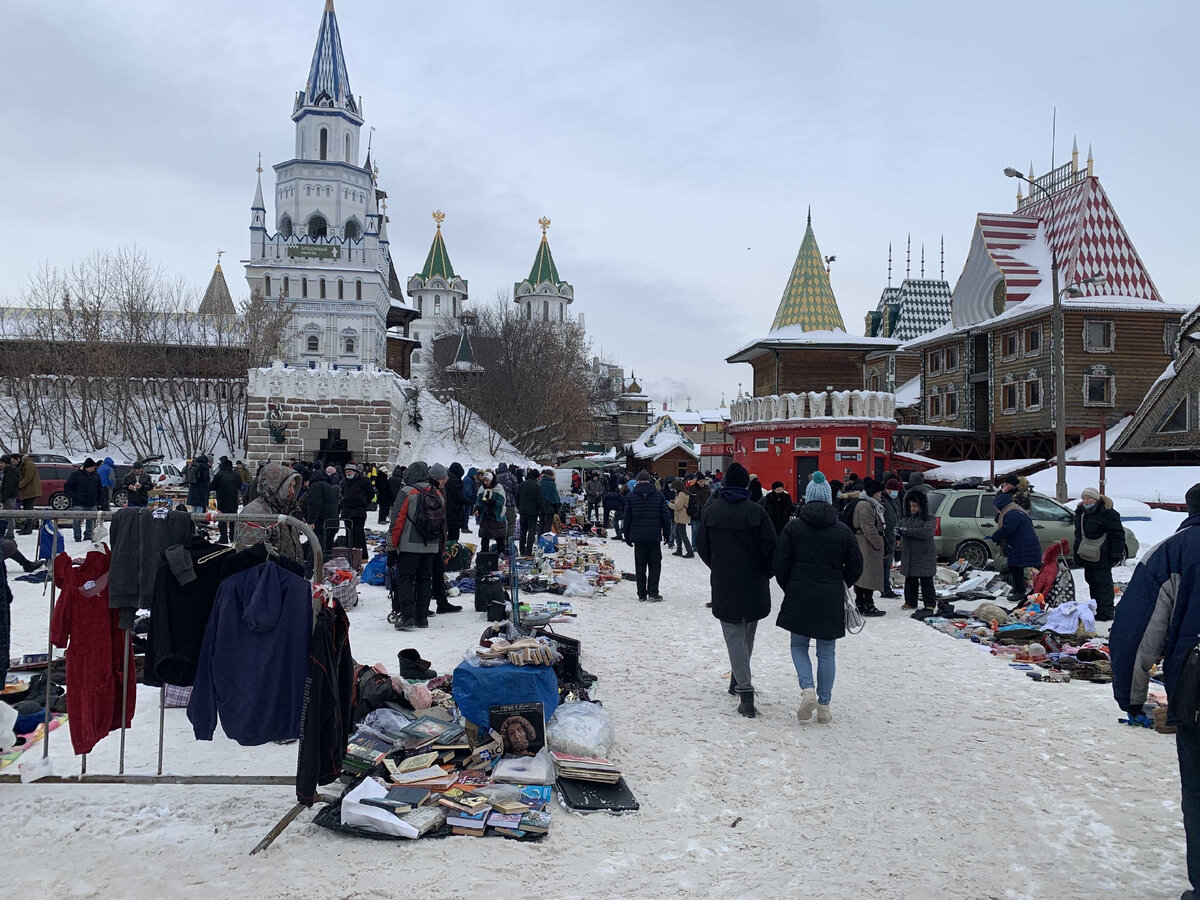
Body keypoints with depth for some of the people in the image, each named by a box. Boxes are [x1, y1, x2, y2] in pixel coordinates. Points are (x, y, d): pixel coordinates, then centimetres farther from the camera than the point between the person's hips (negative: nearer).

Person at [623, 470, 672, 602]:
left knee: (640, 564, 8)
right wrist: (666, 533, 11)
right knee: (654, 563, 6)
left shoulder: (631, 496, 1)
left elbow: (627, 518, 3)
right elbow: (665, 516, 1)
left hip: (638, 536, 1)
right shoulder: (659, 495, 0)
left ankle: (641, 594, 10)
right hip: (654, 536, -1)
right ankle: (653, 593, -2)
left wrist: (627, 536, 11)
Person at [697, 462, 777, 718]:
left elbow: (703, 548, 4)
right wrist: (765, 573, 8)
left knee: (734, 635, 1)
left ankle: (744, 689, -9)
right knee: (748, 634, 18)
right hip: (754, 586, 0)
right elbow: (770, 548, -10)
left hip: (723, 585, 0)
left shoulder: (710, 512, -3)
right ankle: (739, 680, 31)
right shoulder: (757, 512, -9)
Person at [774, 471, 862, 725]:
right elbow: (855, 567, 4)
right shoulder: (843, 530, -1)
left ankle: (808, 689, -8)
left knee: (799, 646, 14)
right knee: (827, 652, 10)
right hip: (831, 600, 1)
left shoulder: (793, 527, -5)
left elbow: (780, 564, -5)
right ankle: (824, 707, 12)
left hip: (799, 598, -1)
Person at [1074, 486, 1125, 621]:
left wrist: (1116, 553, -16)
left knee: (1103, 583, -6)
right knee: (1092, 581, 15)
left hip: (1102, 557, -9)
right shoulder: (1080, 512, 13)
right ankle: (1096, 609, 25)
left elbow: (1117, 534, -14)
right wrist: (1077, 552, 23)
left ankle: (1105, 613, -4)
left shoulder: (1106, 513, -14)